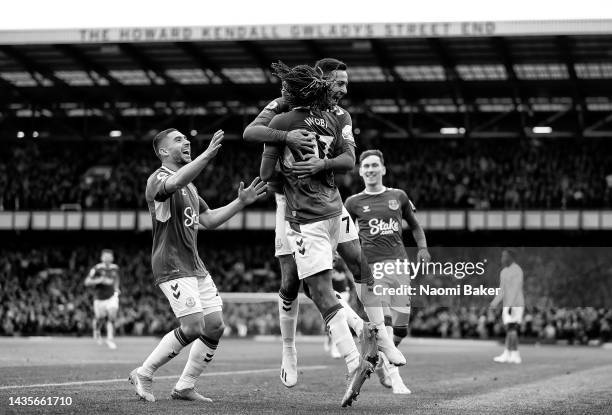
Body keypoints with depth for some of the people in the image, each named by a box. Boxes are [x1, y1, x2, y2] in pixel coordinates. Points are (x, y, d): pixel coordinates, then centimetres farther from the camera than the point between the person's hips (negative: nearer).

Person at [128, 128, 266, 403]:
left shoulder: (189, 186, 21)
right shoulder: (158, 179, -10)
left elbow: (209, 220, 24)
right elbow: (176, 182, -35)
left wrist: (241, 202, 13)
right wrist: (208, 154, -45)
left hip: (195, 266, 9)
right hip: (171, 265, -9)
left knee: (215, 326, 1)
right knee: (193, 326, -18)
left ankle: (184, 387, 11)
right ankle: (143, 374, -1)